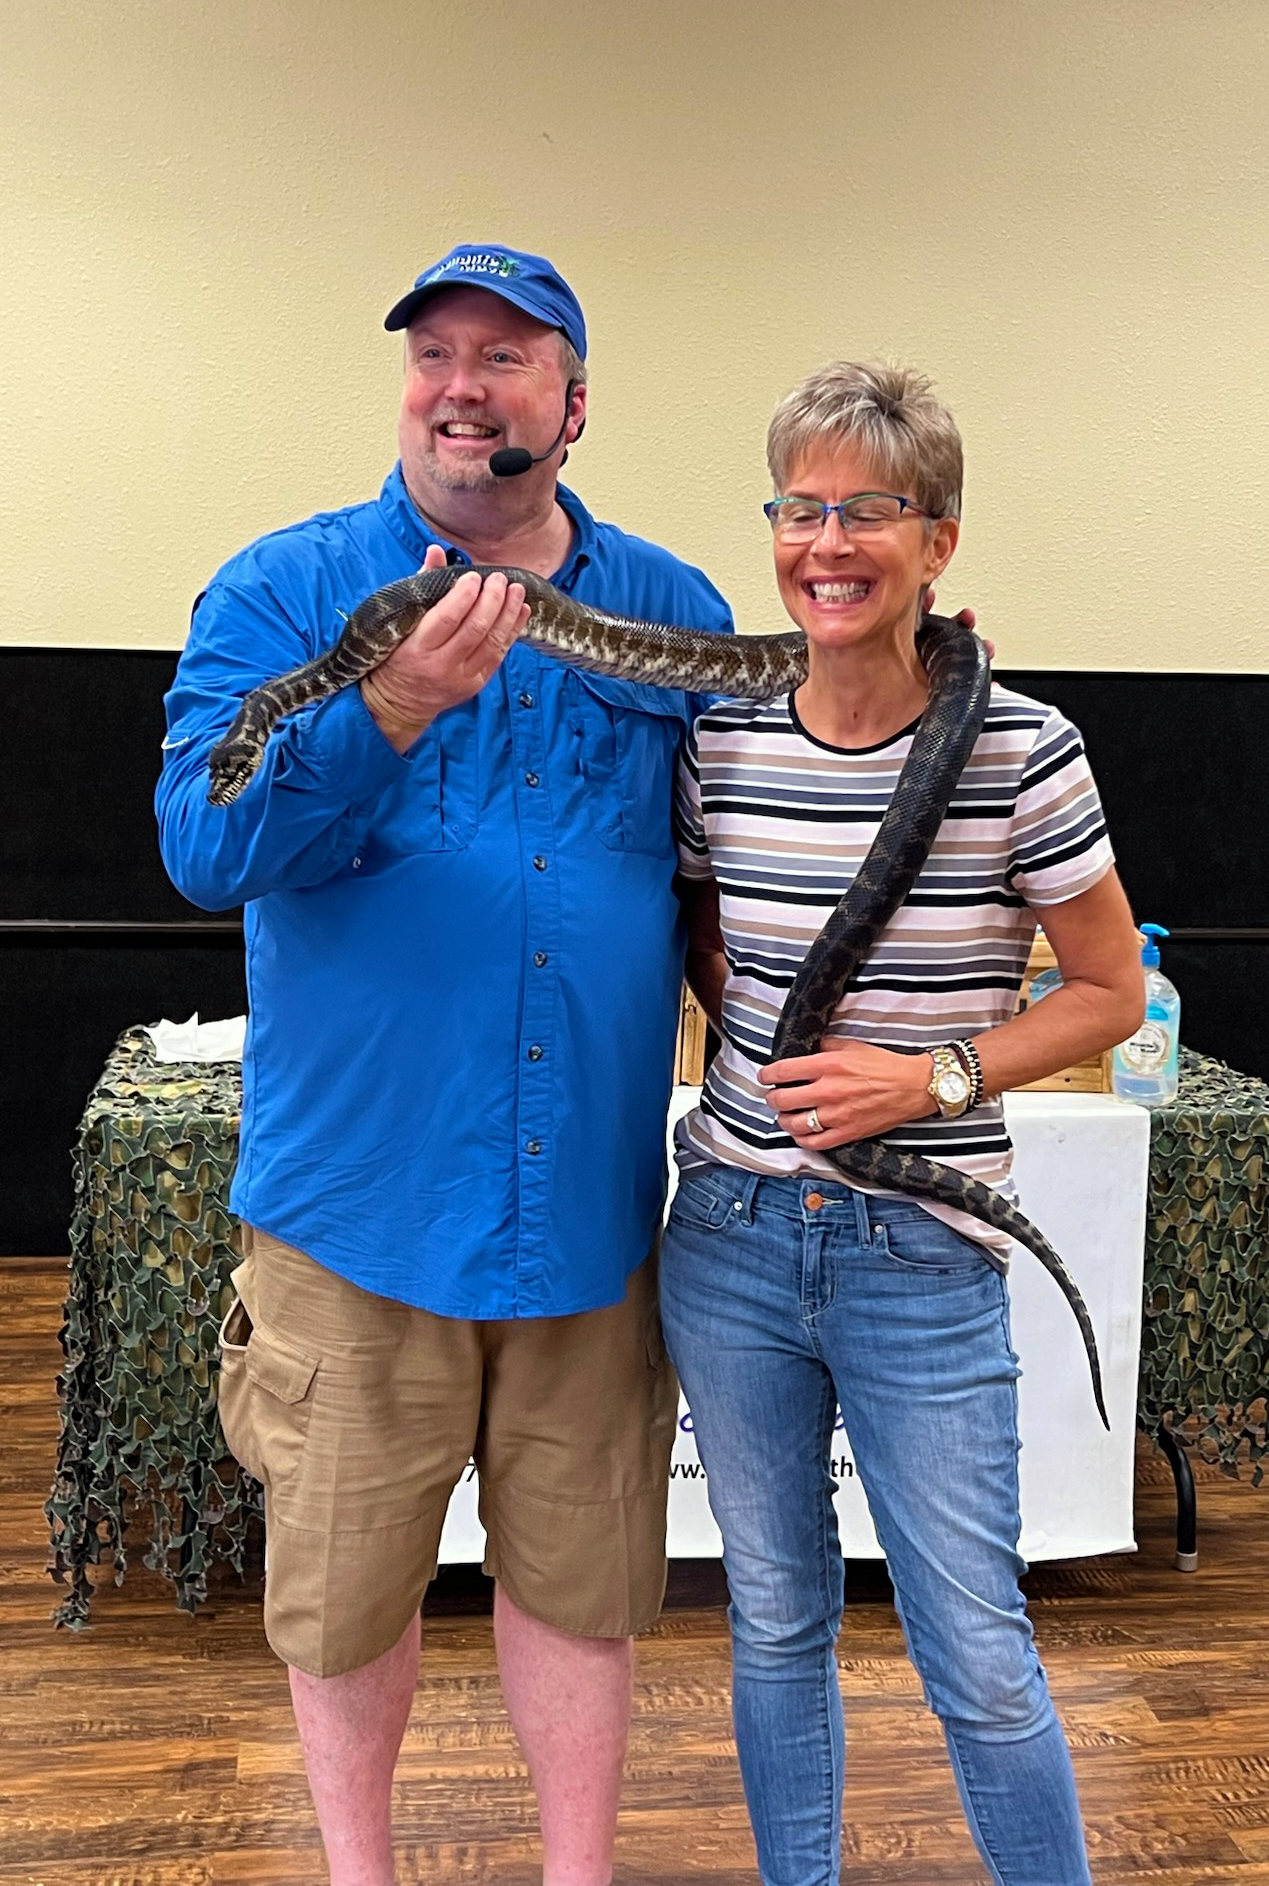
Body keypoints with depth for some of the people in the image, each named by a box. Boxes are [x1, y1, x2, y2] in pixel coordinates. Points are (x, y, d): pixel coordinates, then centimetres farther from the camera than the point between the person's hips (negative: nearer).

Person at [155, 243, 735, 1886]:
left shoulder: (676, 612, 6)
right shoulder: (282, 590, -2)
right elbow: (205, 847, -15)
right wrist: (390, 712, -28)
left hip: (592, 1200, 2)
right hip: (357, 1192, -1)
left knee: (578, 1575, 15)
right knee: (345, 1583, 14)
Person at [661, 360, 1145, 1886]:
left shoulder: (1019, 750, -11)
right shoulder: (719, 744, -2)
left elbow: (1109, 991, -2)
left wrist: (937, 1077, -15)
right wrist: (759, 1040, -3)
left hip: (923, 1261, -3)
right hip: (731, 1242, 4)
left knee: (979, 1666, 7)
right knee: (775, 1623, 19)